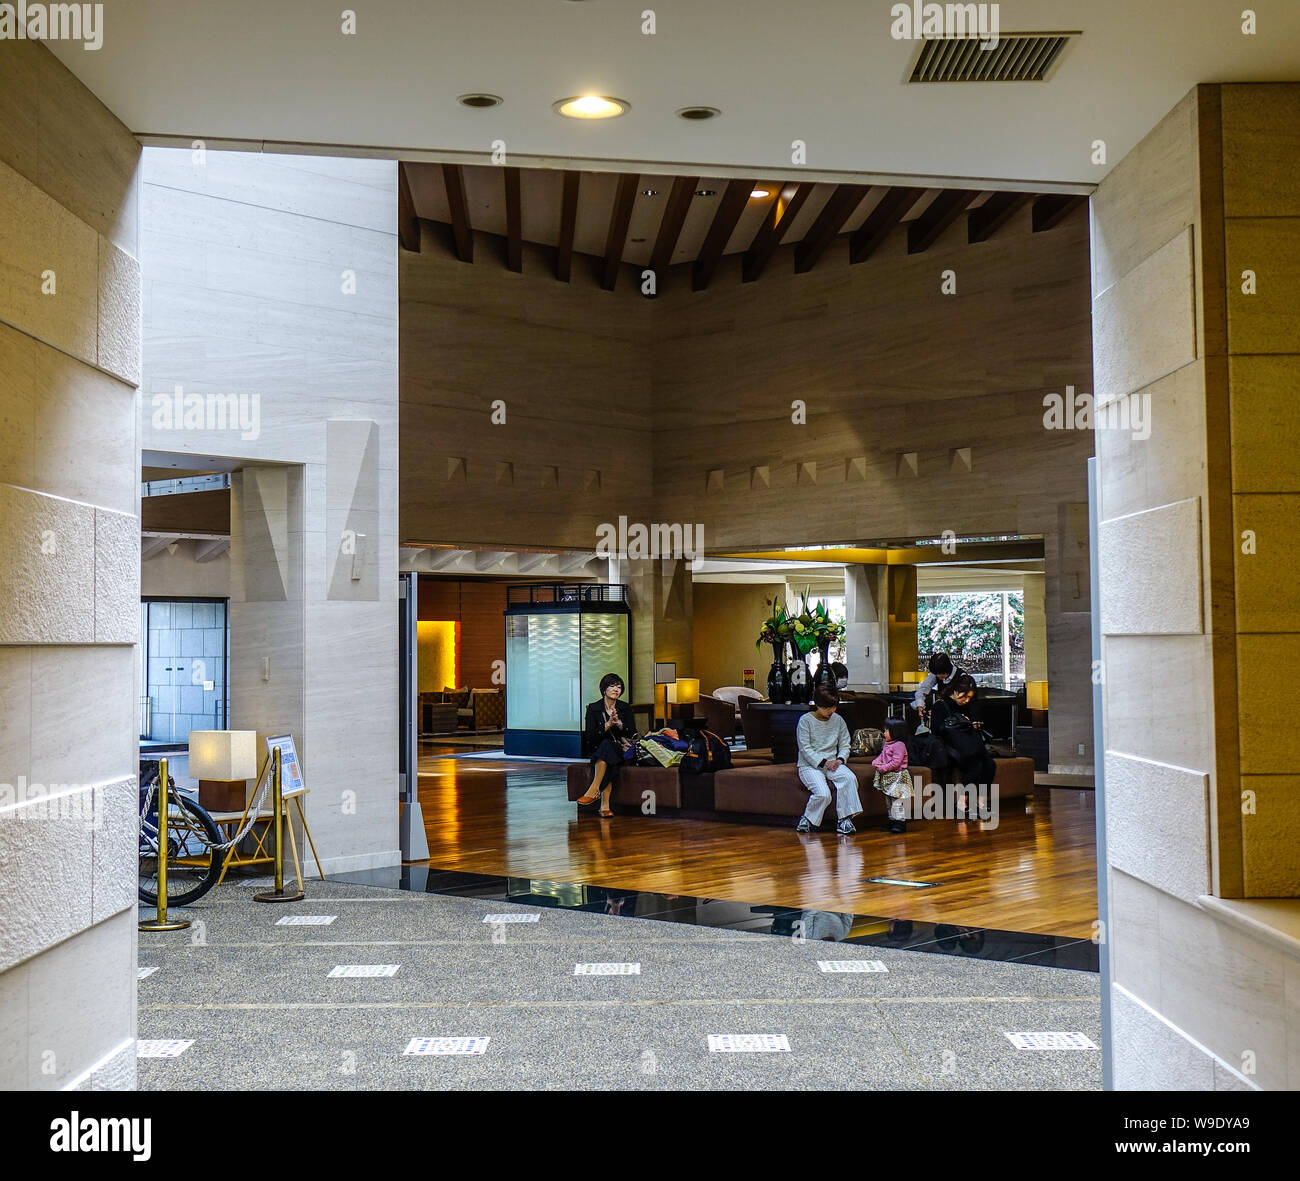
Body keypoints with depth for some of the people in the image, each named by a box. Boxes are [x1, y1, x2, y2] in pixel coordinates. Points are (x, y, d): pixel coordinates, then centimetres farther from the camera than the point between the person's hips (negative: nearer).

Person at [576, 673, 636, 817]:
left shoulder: (625, 708, 9)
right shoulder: (593, 709, 4)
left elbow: (633, 734, 2)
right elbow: (589, 738, -5)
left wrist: (619, 723, -16)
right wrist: (608, 725, -18)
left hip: (621, 751, 0)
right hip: (599, 750, 0)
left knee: (606, 745, -36)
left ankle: (594, 790, -43)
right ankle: (605, 805, -47)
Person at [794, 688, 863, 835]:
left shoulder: (838, 720, 10)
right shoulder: (805, 720, -5)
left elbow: (845, 745, 14)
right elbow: (805, 749, -9)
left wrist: (840, 759, -7)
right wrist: (823, 762, -18)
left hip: (832, 763, 4)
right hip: (810, 766, -4)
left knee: (850, 778, -28)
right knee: (823, 794, -30)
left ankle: (845, 820, -24)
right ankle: (807, 820, -5)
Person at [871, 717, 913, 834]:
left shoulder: (899, 745, -17)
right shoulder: (887, 745, 13)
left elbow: (895, 762, -23)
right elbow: (881, 756, 17)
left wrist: (883, 768, -20)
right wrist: (875, 762, -5)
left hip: (898, 777, -10)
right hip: (888, 778, 10)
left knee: (897, 801, -10)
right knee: (890, 801, 17)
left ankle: (900, 822, -7)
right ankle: (892, 821, 26)